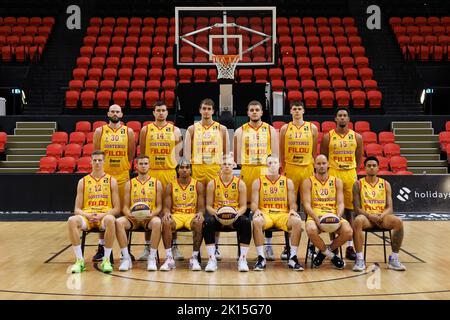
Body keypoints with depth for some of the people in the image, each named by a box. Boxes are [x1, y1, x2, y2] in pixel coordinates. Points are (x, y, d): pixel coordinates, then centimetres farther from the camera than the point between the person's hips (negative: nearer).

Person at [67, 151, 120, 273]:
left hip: (105, 216, -1)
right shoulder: (83, 181, 11)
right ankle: (79, 260, -23)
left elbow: (117, 208, 4)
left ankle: (106, 260, -25)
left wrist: (103, 215, -14)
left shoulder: (111, 181, 8)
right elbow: (77, 209, 8)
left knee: (110, 220, -39)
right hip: (86, 216, 2)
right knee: (72, 220, -33)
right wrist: (87, 215, -13)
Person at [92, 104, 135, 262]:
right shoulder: (100, 131, 4)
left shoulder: (128, 131, 4)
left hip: (123, 176, 0)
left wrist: (126, 168, 4)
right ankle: (101, 247, 12)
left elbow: (131, 154, 8)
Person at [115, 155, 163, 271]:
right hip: (133, 218, 2)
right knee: (119, 222, -30)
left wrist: (152, 214, -15)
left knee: (157, 222, -36)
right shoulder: (130, 183, 13)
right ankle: (126, 258, -22)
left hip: (150, 217, -1)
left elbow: (159, 206, 7)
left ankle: (152, 258, -26)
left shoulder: (156, 183, 10)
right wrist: (129, 214, -14)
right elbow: (125, 206, 9)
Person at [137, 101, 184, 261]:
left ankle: (174, 247, 9)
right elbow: (142, 153, 10)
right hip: (150, 172, 0)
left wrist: (177, 171, -3)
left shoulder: (175, 130, 8)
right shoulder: (146, 130, 9)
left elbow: (177, 153, 6)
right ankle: (147, 247, 10)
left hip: (170, 172, 0)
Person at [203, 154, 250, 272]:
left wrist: (237, 213, -19)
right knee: (208, 222, -33)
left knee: (246, 222, -32)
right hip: (217, 215, 0)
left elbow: (243, 206, 3)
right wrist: (215, 213, -18)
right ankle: (212, 260, -29)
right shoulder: (212, 183, 4)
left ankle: (242, 260, -25)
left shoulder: (240, 183, 4)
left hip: (235, 216, 0)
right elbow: (208, 205, 4)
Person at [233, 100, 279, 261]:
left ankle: (268, 246, 4)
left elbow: (275, 154, 7)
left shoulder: (270, 130, 9)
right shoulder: (241, 131, 8)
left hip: (266, 171, 0)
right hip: (246, 170, 0)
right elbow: (237, 155, 8)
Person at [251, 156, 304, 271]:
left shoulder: (288, 182, 12)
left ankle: (293, 258, -22)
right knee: (256, 221, -36)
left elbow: (293, 203, 9)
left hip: (283, 214, 1)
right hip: (265, 214, -1)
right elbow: (254, 203, 4)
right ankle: (261, 258, -27)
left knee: (297, 221, -31)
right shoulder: (258, 182, 9)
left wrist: (293, 210, -14)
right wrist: (256, 210, -19)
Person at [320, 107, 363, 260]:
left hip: (350, 175, 2)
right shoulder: (328, 137, 2)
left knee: (349, 211, 5)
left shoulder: (357, 137, 7)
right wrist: (326, 174, -1)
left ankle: (350, 247, 10)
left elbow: (358, 159, 13)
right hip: (332, 175, -2)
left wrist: (352, 172, 6)